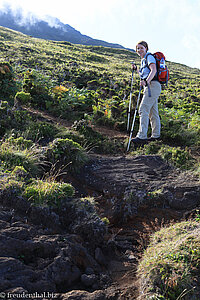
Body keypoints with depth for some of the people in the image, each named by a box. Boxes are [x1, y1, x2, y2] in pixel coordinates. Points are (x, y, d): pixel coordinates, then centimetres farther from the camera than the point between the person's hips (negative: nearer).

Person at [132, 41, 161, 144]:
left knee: (143, 110, -18)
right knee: (153, 112, 11)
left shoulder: (149, 57, -4)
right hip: (149, 87, 10)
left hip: (153, 86, -10)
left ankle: (142, 136, -25)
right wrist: (136, 69, 23)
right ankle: (156, 135, 17)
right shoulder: (143, 60, 24)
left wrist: (146, 81, -34)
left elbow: (154, 71, -21)